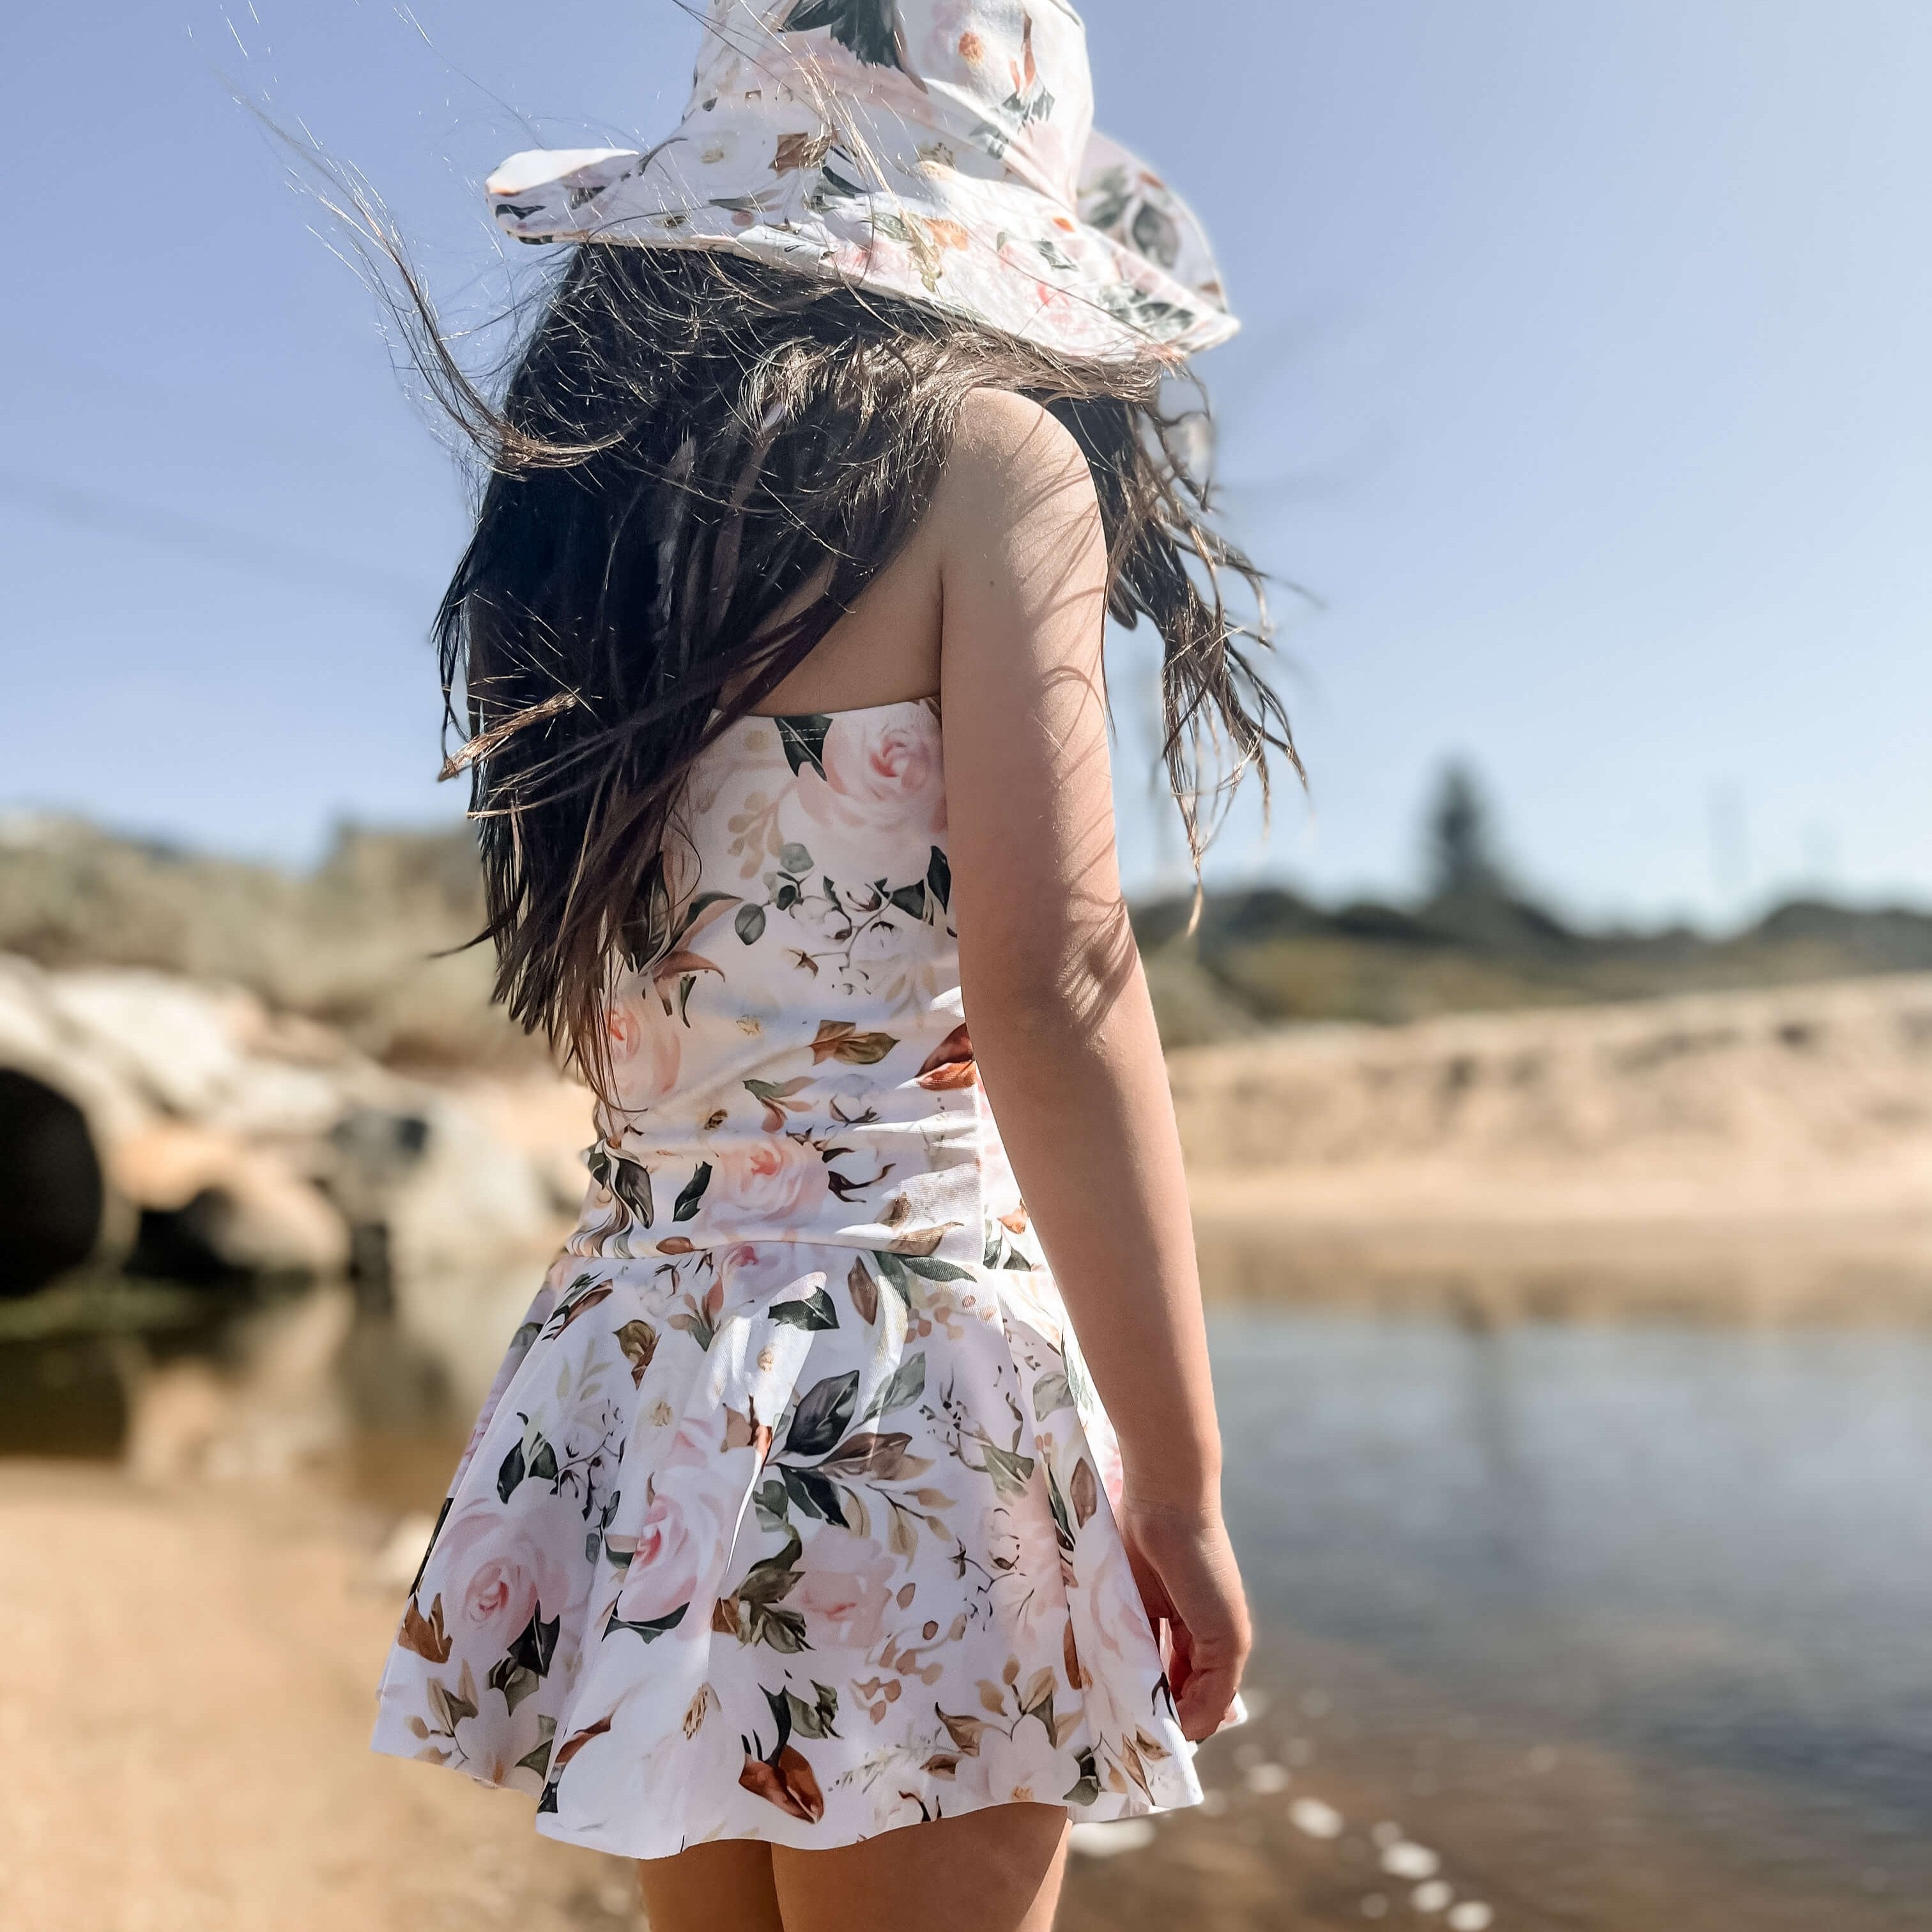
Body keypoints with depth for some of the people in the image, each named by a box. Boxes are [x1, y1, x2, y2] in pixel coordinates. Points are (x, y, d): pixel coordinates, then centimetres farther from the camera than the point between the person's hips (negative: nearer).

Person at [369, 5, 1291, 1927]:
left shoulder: (603, 498, 14)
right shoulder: (989, 450, -6)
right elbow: (1047, 983, -15)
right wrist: (1177, 1483, -11)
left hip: (627, 1363, 7)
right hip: (896, 1353, -7)